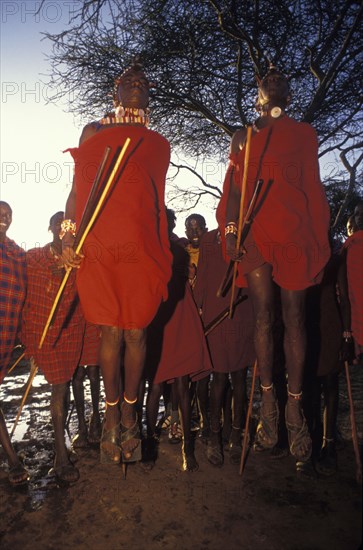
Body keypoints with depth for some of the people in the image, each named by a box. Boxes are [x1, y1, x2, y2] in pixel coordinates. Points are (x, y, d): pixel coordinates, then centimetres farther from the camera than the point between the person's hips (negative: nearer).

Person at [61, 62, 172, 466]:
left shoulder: (159, 144, 21)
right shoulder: (94, 131, 18)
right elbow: (77, 188, 9)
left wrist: (163, 252, 12)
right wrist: (69, 234, -4)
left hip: (143, 246, 1)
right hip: (98, 246, -1)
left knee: (136, 332, 2)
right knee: (111, 331, 1)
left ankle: (129, 413, 15)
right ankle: (112, 415, 14)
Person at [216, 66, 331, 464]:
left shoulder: (304, 134, 16)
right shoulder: (242, 137, 19)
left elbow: (314, 190, 10)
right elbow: (233, 187, 11)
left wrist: (321, 247, 3)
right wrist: (230, 230, -4)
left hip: (295, 231, 0)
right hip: (254, 232, 1)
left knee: (293, 317, -3)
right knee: (263, 316, -2)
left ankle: (295, 408, 5)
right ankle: (268, 402, 7)